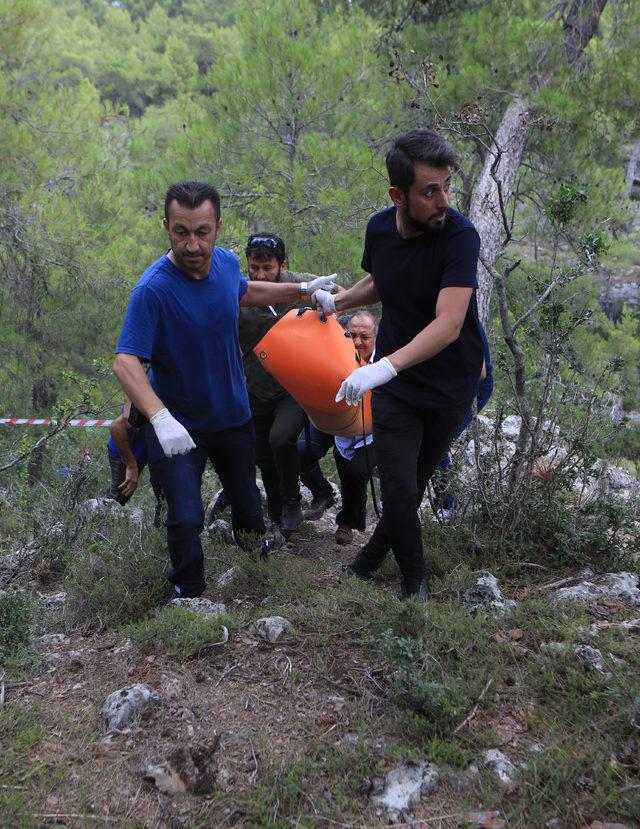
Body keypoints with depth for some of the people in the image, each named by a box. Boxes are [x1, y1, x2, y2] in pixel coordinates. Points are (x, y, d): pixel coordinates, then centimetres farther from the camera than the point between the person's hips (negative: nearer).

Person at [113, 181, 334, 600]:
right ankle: (190, 595, 12)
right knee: (186, 519, -17)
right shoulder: (153, 289, -29)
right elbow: (126, 362, -35)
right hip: (178, 424, -5)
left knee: (247, 499, 22)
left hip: (234, 414, 6)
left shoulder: (227, 262, -9)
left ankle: (254, 547, 58)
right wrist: (161, 418, -49)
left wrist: (304, 290, 16)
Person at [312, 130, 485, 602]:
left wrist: (384, 367, -45)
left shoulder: (460, 236, -23)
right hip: (395, 388, 2)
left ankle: (372, 557, 39)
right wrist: (336, 302, 1)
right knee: (399, 493, -3)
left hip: (451, 386, -2)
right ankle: (415, 581, 22)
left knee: (413, 484, 14)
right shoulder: (380, 228, -7)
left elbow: (448, 324, -34)